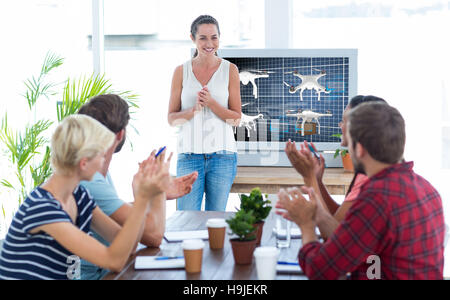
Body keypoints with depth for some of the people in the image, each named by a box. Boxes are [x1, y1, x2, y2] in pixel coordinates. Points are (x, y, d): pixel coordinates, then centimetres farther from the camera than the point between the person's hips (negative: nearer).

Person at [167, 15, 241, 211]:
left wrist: (211, 103, -15)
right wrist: (194, 110, -14)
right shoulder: (181, 71, 5)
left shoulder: (229, 70, 3)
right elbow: (171, 118, 5)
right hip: (189, 153, 0)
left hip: (222, 153, 0)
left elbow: (236, 119, 1)